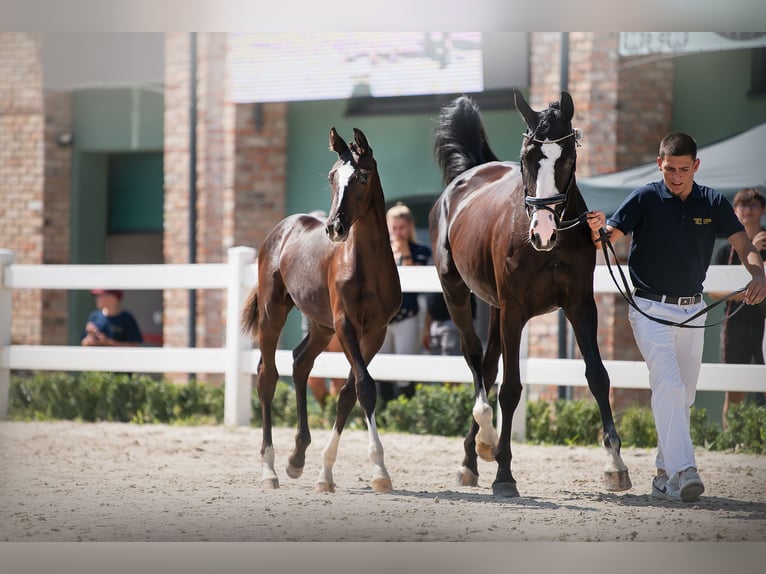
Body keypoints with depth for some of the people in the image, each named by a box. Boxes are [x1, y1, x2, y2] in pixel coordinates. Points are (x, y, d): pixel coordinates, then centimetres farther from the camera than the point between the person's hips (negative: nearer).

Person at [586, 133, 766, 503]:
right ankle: (682, 472, -28)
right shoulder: (645, 199, -7)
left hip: (693, 311, 5)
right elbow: (607, 238, -13)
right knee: (669, 387, -19)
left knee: (683, 397, 10)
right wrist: (598, 230, -37)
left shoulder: (713, 203, 2)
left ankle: (665, 475, 21)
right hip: (651, 309, -5)